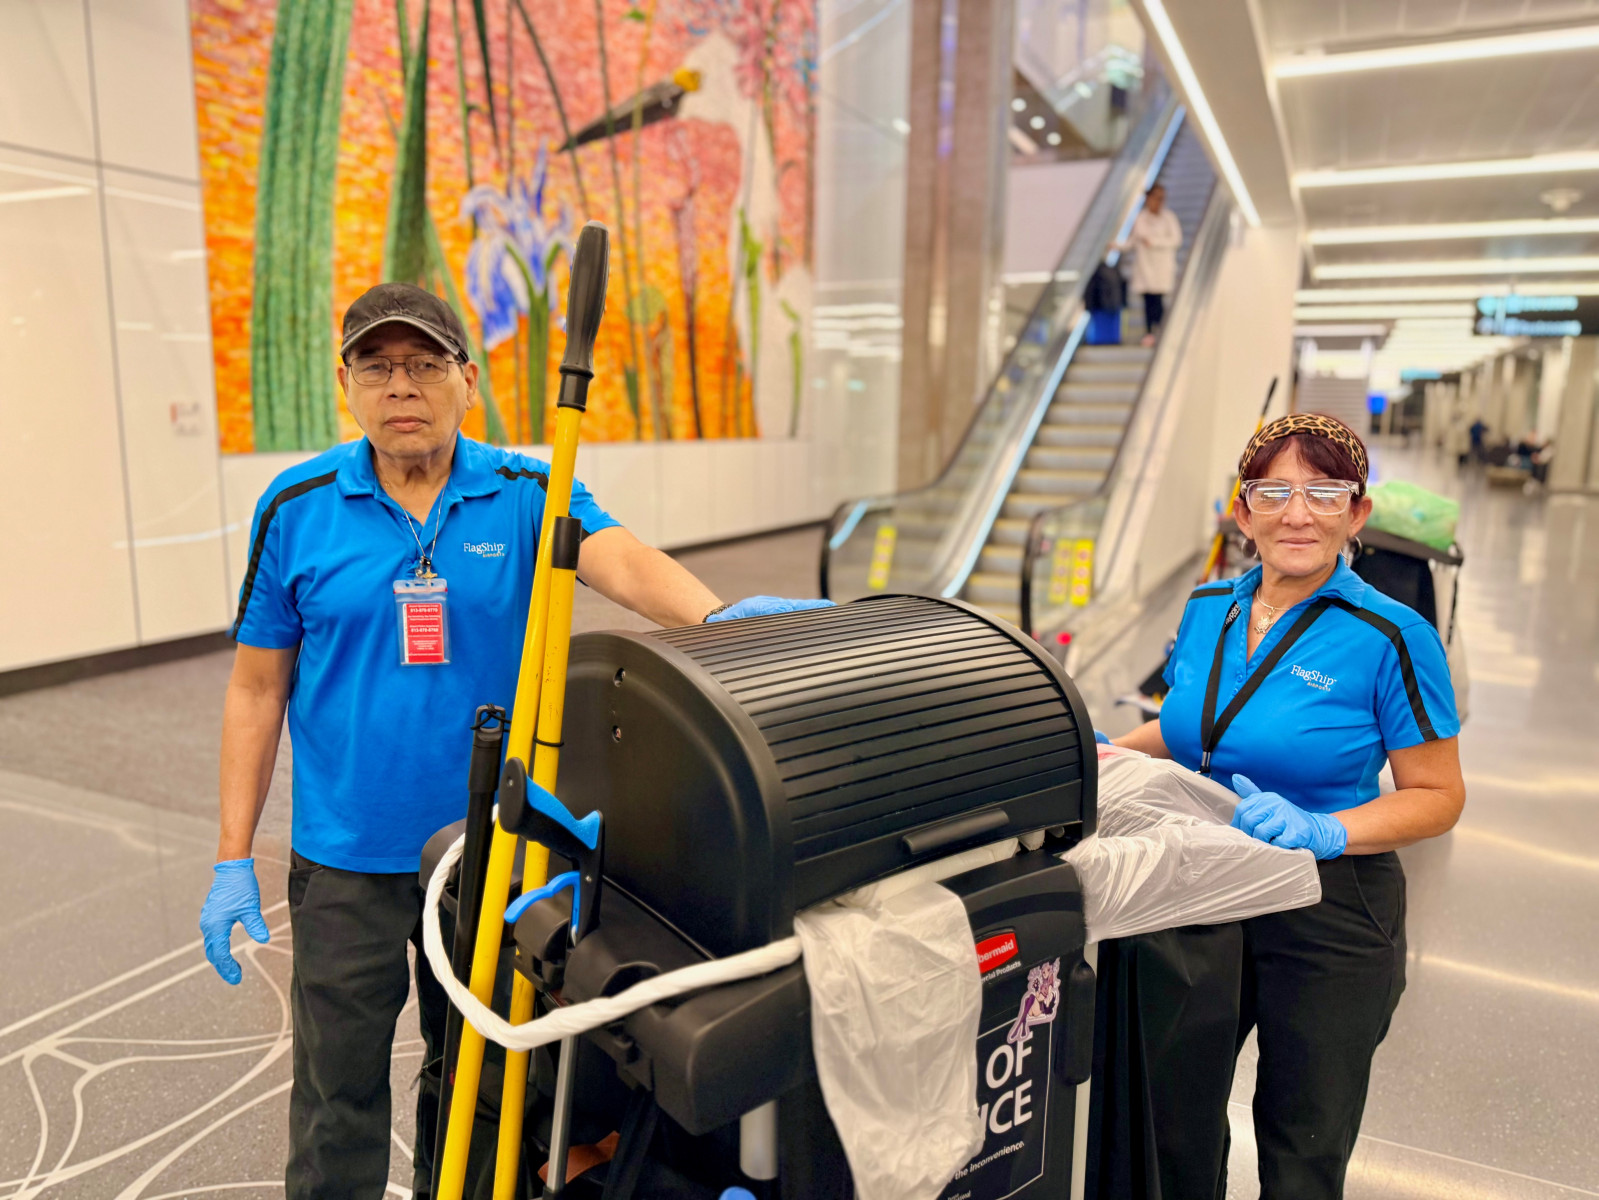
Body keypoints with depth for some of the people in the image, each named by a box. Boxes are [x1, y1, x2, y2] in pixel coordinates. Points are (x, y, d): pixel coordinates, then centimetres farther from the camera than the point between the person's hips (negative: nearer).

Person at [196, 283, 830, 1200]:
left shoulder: (527, 495, -5)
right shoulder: (298, 510, -3)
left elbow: (620, 560, -24)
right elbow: (258, 689, 1)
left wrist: (718, 615, -46)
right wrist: (234, 860, 1)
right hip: (347, 859, 0)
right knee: (339, 1102, 13)